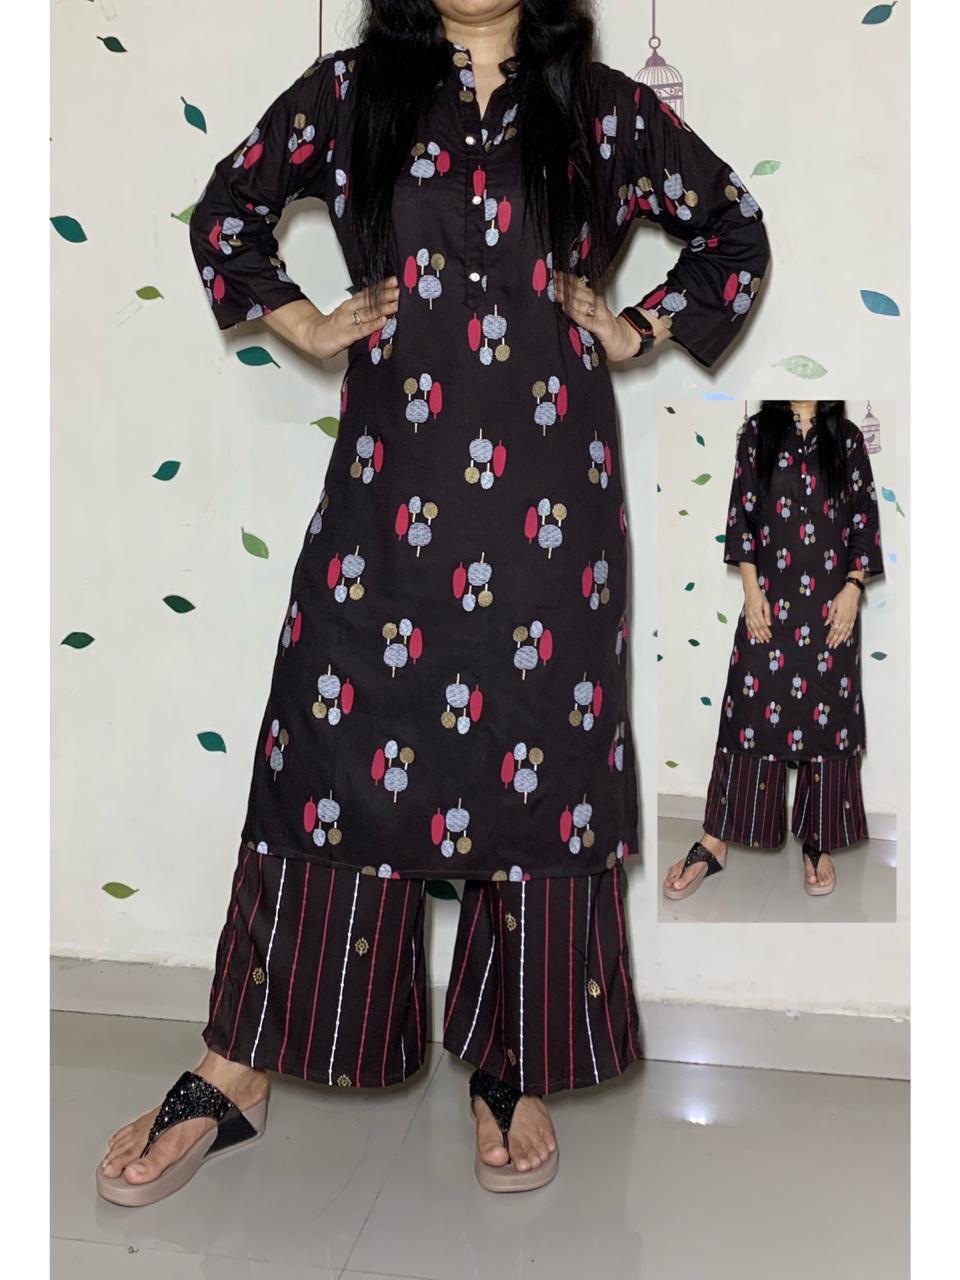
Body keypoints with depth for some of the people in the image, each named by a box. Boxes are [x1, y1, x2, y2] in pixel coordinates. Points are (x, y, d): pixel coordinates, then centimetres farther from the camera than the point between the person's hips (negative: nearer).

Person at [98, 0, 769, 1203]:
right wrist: (305, 325, 10)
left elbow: (734, 227, 21)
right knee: (334, 749, 0)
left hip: (547, 494, 1)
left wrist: (637, 330, 9)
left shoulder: (604, 110, 10)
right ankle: (238, 1075, 15)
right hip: (390, 483, 0)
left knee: (540, 762, 3)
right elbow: (227, 210, 22)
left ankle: (513, 1069, 21)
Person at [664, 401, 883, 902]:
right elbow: (741, 513, 2)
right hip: (771, 598, -1)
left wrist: (853, 588, -6)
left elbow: (866, 520, 5)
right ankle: (714, 842, 7)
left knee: (827, 714, 4)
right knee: (752, 708, 0)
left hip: (830, 602, 1)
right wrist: (751, 590, -5)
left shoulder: (847, 438, 6)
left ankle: (818, 843, 17)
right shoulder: (757, 432, 5)